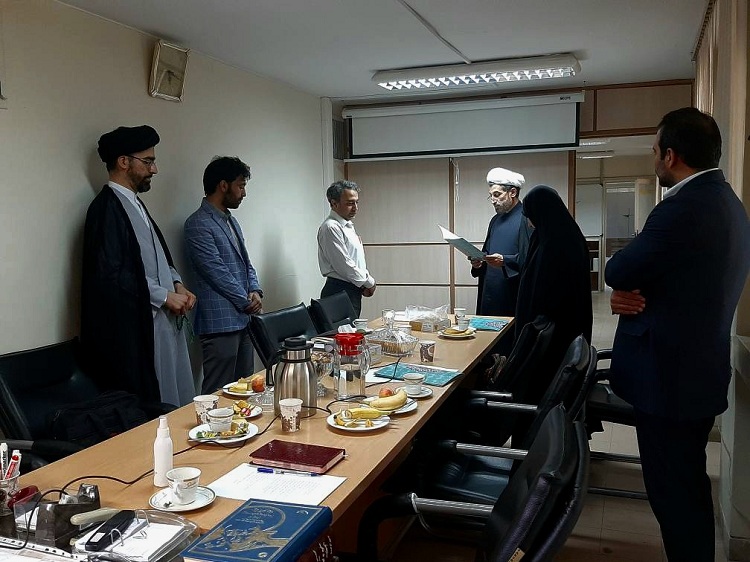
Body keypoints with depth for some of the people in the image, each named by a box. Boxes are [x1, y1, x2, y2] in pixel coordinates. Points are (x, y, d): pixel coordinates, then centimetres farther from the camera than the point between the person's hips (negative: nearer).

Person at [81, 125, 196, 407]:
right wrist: (164, 296, -13)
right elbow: (110, 274, -20)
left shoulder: (134, 204, 16)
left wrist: (177, 284, 5)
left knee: (172, 403, 13)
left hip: (162, 324, 9)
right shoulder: (106, 207, -13)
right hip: (132, 331, -9)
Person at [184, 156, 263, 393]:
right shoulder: (198, 224, -11)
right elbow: (217, 272, -16)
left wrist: (255, 291, 2)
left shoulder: (231, 221, 18)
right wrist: (247, 301, -7)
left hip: (243, 319, 9)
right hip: (221, 322, -9)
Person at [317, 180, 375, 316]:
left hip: (353, 290, 9)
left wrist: (365, 282, 4)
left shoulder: (348, 226, 17)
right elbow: (343, 265, -19)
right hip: (340, 292, -9)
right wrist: (369, 282, -8)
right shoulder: (330, 228, -14)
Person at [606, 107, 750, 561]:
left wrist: (625, 285, 5)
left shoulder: (683, 209, -23)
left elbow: (616, 273, -15)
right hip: (701, 369, 10)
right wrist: (629, 293, -5)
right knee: (689, 483, 22)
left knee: (673, 490, 3)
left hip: (670, 374, -10)